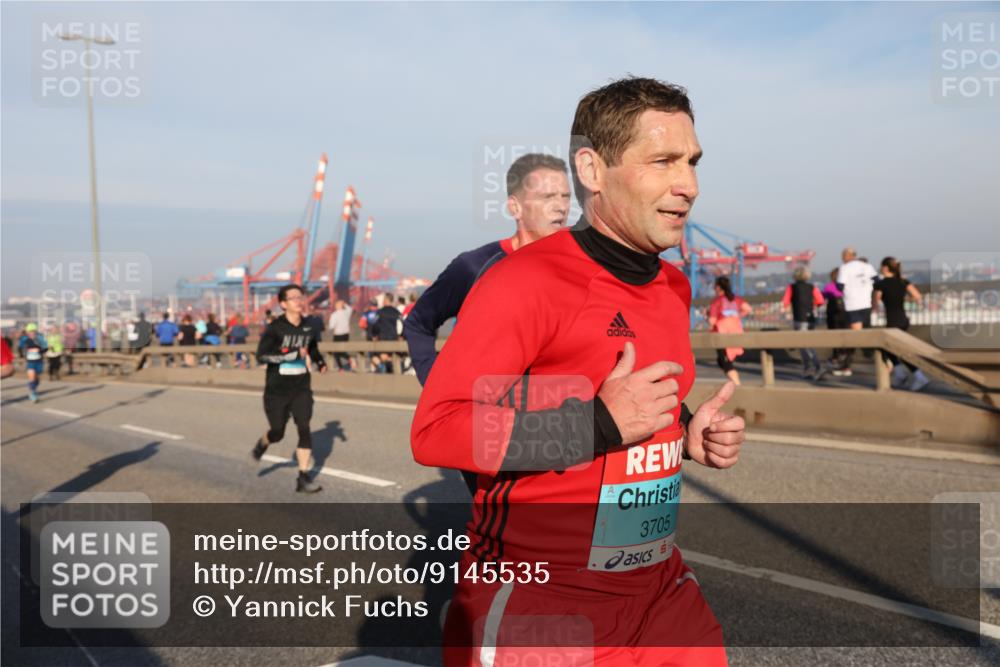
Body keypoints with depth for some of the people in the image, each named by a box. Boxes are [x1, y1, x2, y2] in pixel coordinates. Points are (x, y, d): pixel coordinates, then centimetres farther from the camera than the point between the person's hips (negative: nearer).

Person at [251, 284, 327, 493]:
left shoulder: (308, 328, 3)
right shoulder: (275, 328, -13)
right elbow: (261, 355, -24)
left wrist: (320, 361, 3)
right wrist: (294, 354, -29)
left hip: (301, 389, 3)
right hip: (277, 390, -3)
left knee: (304, 429, -7)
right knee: (277, 432, 9)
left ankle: (303, 477, -1)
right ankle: (262, 444, 45)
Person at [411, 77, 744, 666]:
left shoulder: (675, 286, 7)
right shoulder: (525, 280, -18)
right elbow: (434, 430, -23)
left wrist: (689, 435, 2)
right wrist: (599, 425, -27)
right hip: (535, 603, -7)